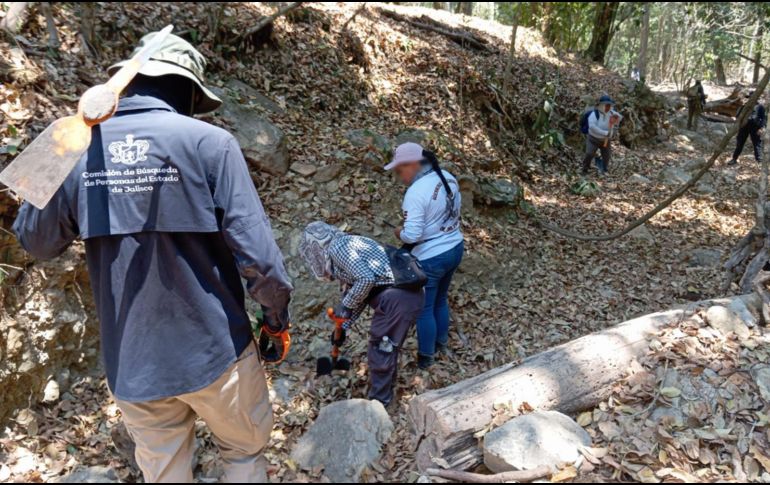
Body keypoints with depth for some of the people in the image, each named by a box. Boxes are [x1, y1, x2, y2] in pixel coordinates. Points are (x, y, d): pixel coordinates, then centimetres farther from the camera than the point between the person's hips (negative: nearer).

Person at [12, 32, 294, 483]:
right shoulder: (208, 142, -14)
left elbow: (37, 240, 9)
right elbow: (254, 246, -17)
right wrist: (278, 312, -1)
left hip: (131, 360, 4)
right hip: (212, 348, -3)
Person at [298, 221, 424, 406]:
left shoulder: (336, 247, -7)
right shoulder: (346, 244, 22)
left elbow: (366, 279, -20)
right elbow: (360, 292, 23)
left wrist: (345, 305, -6)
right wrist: (344, 327, 26)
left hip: (398, 299, -10)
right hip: (408, 293, 10)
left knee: (380, 351, 6)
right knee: (387, 347, 26)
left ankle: (378, 403, 22)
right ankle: (386, 386, 44)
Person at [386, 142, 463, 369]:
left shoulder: (415, 192, -26)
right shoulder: (448, 177, -1)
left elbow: (412, 235, -27)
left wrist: (399, 232, -7)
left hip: (431, 258, -8)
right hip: (455, 248, 8)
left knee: (424, 308, 12)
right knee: (440, 300, 27)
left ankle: (426, 357, 28)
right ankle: (442, 342, 45)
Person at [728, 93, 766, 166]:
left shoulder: (760, 106, 1)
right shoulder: (745, 106, 13)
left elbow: (764, 117, -2)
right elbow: (738, 116, 19)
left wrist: (762, 128, -13)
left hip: (755, 127, -4)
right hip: (744, 126, 4)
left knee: (757, 144, -3)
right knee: (739, 143, 9)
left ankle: (759, 161, -1)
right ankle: (734, 159, 17)